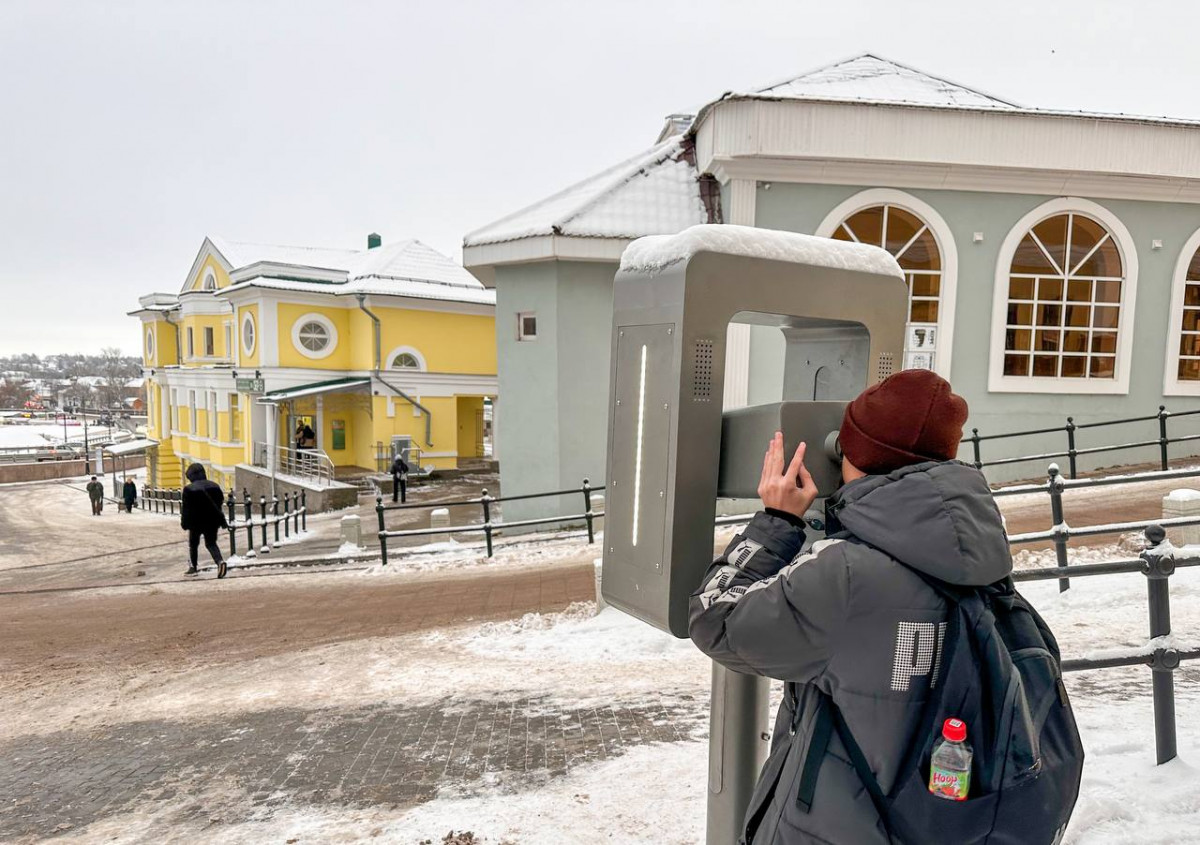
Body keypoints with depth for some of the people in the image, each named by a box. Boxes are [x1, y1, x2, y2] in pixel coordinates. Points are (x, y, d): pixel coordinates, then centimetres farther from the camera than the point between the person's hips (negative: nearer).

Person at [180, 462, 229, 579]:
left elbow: (186, 508, -11)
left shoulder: (189, 489, -12)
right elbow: (220, 503, 8)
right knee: (211, 543, 10)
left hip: (195, 522, -3)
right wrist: (223, 522, 15)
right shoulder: (214, 486, 2)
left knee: (193, 544, 16)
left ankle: (192, 567, 21)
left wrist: (184, 523, -2)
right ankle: (220, 561, -15)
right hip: (212, 521, 4)